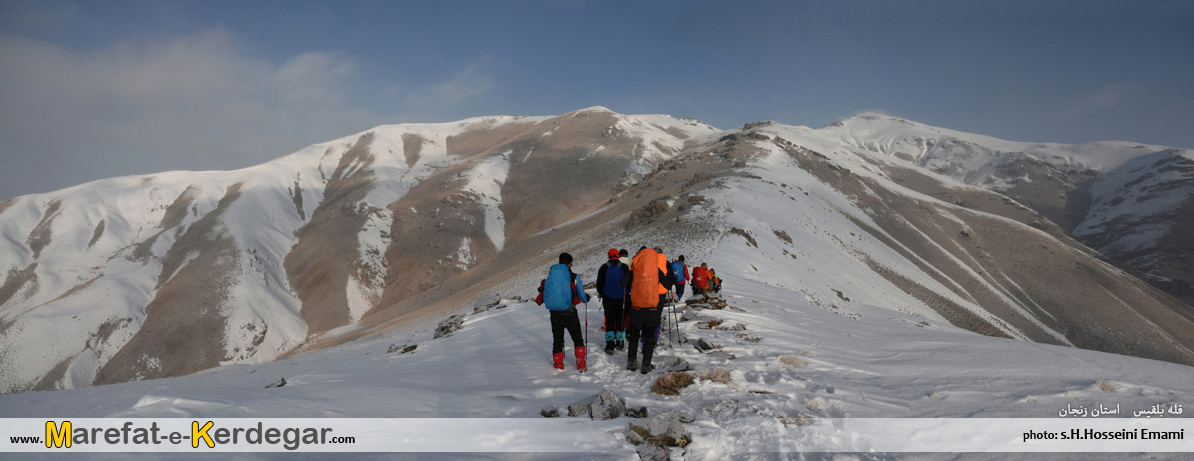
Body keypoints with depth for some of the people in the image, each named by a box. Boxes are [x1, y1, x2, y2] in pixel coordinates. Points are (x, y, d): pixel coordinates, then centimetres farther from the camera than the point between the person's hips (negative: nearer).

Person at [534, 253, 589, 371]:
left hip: (554, 314, 2)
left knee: (557, 339, 19)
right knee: (577, 338, 14)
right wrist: (586, 299, 23)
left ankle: (558, 364, 27)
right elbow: (582, 297, -1)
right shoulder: (574, 277, -9)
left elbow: (543, 292, 4)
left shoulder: (550, 276, -2)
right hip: (569, 314, -2)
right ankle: (581, 363, 8)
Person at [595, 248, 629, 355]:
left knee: (609, 321, 4)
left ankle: (609, 345, -5)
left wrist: (602, 295, 18)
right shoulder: (624, 267, -4)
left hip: (608, 299, 0)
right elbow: (629, 282, 2)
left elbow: (599, 284, 2)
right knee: (621, 321, 12)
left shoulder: (604, 268, -3)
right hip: (621, 299, 0)